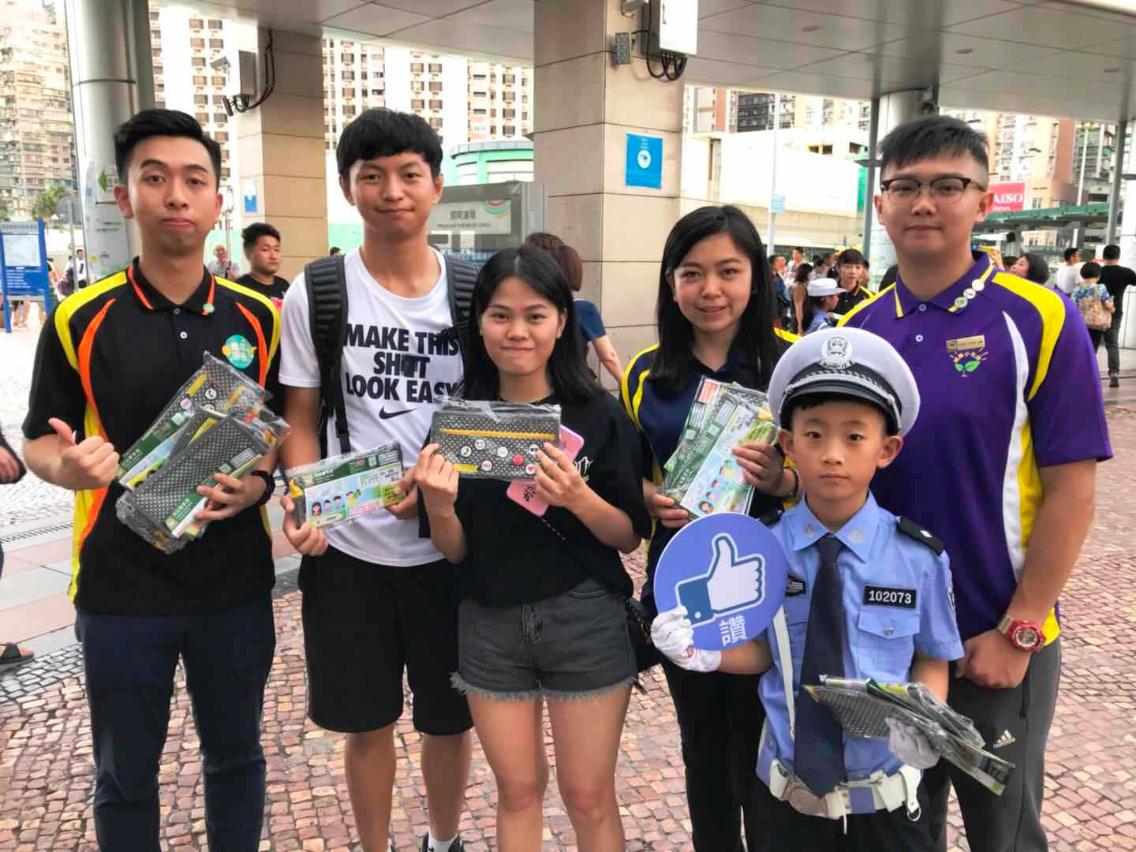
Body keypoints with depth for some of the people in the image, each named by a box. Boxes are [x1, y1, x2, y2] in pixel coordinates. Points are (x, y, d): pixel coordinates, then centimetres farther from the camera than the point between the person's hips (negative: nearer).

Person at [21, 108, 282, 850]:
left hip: (235, 580, 1)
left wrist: (260, 480, -13)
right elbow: (40, 442, 2)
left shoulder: (259, 317, -2)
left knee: (236, 756, 18)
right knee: (125, 776, 15)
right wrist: (68, 466, -21)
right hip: (121, 585, -1)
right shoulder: (79, 321, -6)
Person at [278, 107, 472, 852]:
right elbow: (302, 421, 1)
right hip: (349, 549, -1)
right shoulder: (314, 294, -2)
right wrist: (305, 505, -17)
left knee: (451, 716, 15)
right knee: (368, 721, 14)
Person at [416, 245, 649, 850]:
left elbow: (631, 536, -5)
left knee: (588, 797, 10)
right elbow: (455, 552, 1)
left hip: (584, 622, -2)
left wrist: (578, 497, -23)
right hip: (490, 626, 2)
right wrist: (438, 507, -20)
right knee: (517, 789, 16)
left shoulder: (599, 415, -8)